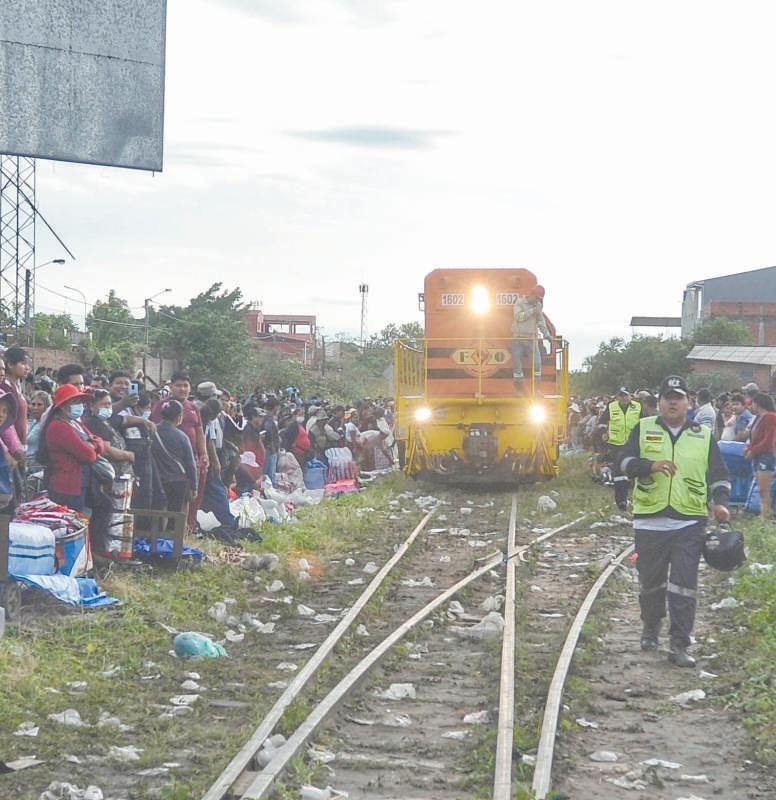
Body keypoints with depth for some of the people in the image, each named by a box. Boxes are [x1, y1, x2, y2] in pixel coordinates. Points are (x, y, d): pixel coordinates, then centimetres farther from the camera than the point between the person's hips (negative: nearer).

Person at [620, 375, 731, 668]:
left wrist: (720, 501, -6)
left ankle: (679, 646, -4)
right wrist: (651, 465, -22)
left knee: (684, 586, -7)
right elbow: (625, 462, -3)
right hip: (650, 520, 0)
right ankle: (650, 629, 36)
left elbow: (718, 474, 12)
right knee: (650, 582, 12)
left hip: (689, 523, 0)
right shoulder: (644, 429, 7)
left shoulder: (703, 436, 10)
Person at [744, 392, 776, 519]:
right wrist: (749, 447, 4)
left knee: (764, 490, -13)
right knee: (762, 490, 8)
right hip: (757, 456, 9)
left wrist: (753, 450, -13)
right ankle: (763, 514, 9)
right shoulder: (758, 418, 17)